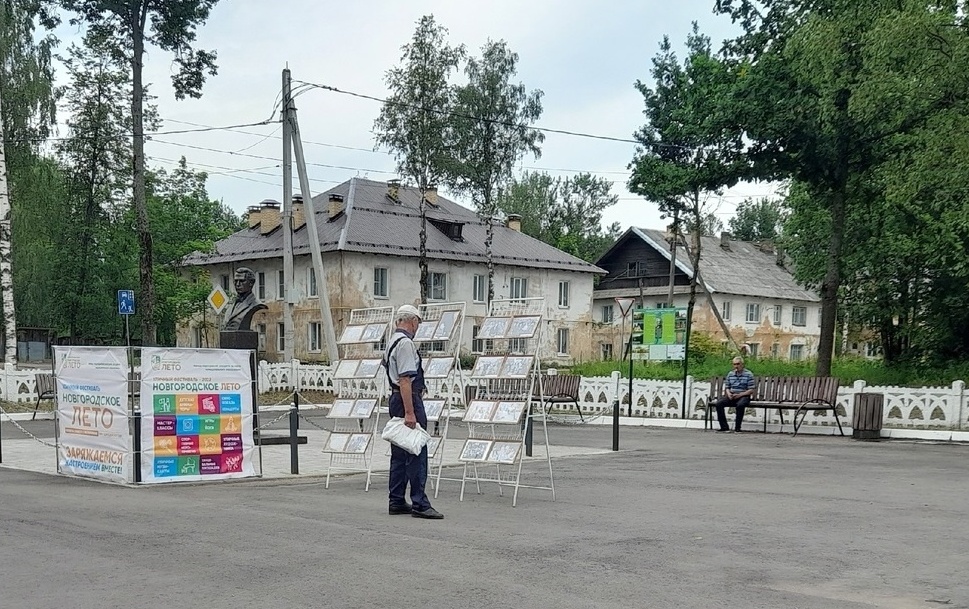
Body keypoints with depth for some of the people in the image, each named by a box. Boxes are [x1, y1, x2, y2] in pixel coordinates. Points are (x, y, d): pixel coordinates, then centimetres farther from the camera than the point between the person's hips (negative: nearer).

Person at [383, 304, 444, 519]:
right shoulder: (405, 343, -14)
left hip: (396, 399, 10)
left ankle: (397, 502, 17)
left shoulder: (393, 341, 17)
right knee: (417, 453, -8)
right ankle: (419, 504, -7)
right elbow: (405, 380, -21)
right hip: (409, 400, -10)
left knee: (399, 454, 12)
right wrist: (409, 412, -24)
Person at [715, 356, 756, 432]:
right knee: (719, 403, -22)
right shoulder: (730, 374, 13)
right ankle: (724, 426, -20)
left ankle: (737, 428, -28)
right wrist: (728, 394, -6)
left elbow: (751, 390, -6)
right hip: (731, 396, 5)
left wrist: (739, 395, -17)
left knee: (740, 405, -39)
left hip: (743, 396, -5)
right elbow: (727, 387, 17)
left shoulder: (748, 374, -2)